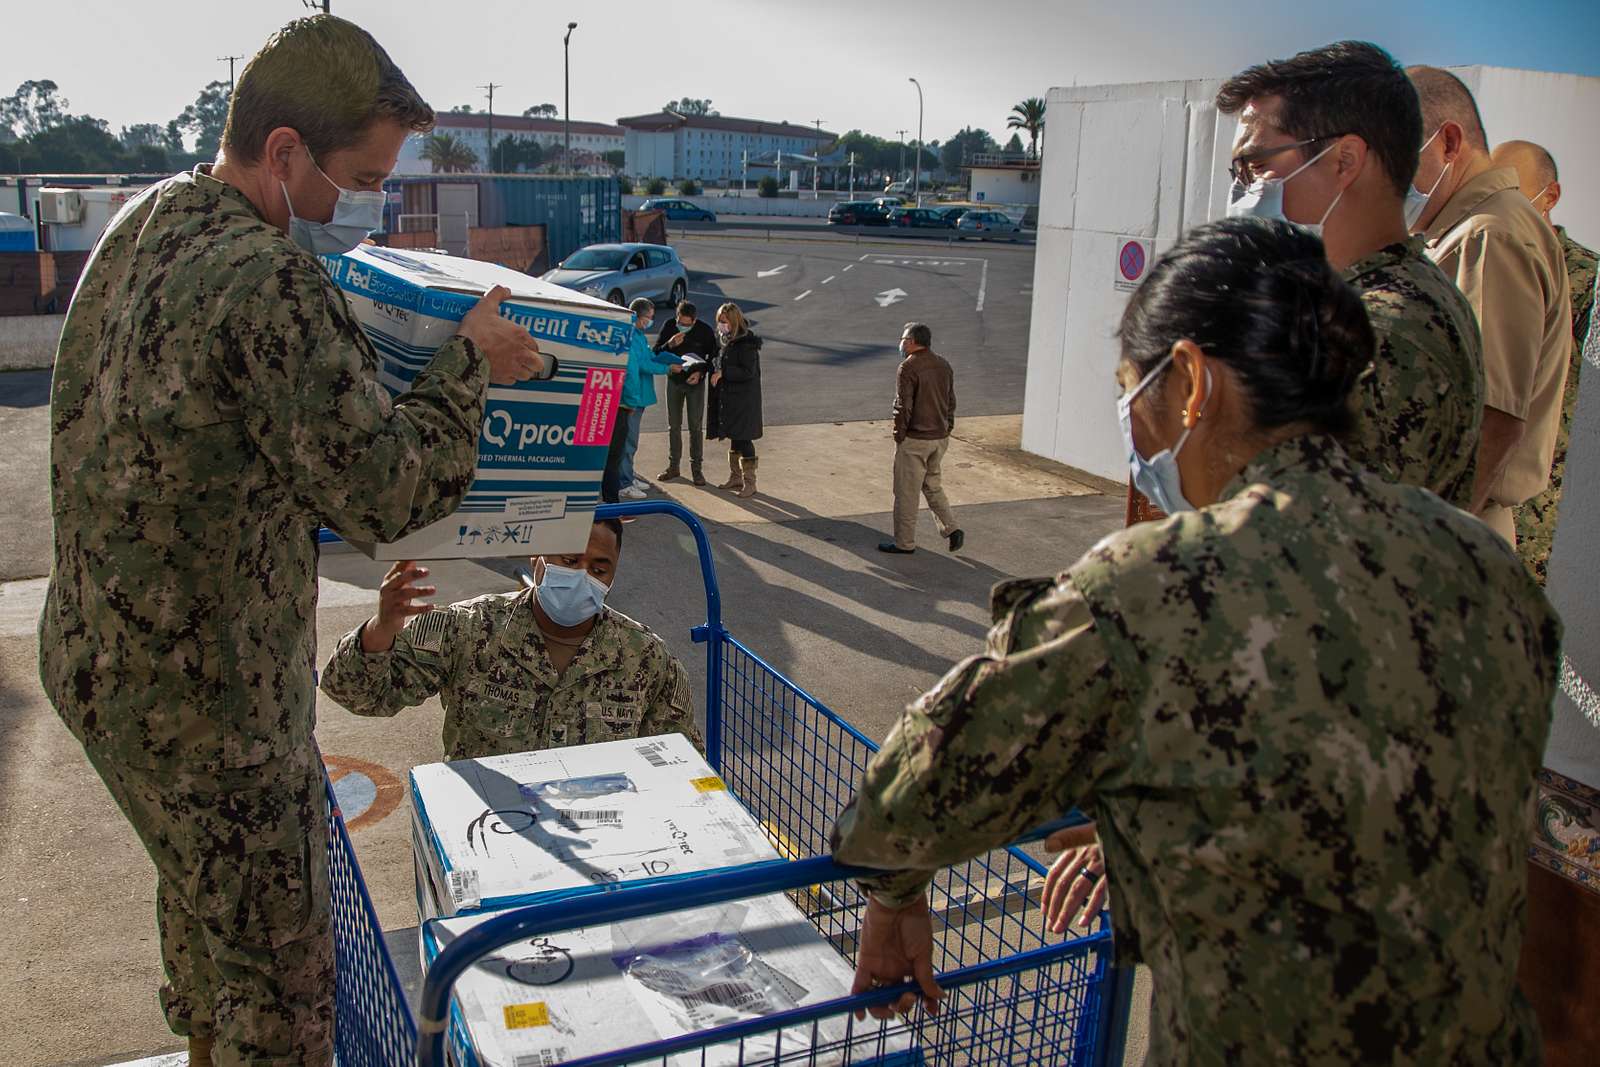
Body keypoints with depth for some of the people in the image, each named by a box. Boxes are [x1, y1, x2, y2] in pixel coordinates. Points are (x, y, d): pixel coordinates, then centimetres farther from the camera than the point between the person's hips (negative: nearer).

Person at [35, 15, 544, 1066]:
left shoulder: (144, 222, 3)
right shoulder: (269, 283, -28)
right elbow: (389, 490, -25)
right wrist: (468, 364, -12)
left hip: (94, 653, 10)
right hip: (205, 701, -10)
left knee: (199, 884, 32)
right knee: (283, 974, 7)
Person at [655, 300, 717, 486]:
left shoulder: (705, 331, -13)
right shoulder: (669, 327, -8)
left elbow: (713, 357, -2)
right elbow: (656, 352, -5)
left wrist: (701, 372, -17)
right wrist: (670, 344, -24)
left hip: (695, 382, -2)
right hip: (674, 380, 2)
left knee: (696, 427, -1)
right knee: (673, 425, 9)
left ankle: (697, 469, 6)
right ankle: (673, 466, 20)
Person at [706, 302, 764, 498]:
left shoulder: (747, 343, -16)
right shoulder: (726, 340, 11)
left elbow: (748, 372, -20)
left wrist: (722, 372, -21)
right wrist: (716, 373, 6)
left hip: (744, 399, -9)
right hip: (728, 396, 9)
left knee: (743, 439, -6)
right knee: (734, 438, 15)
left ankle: (749, 483, 0)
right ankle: (735, 478, 25)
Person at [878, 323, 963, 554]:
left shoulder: (908, 367, -16)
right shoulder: (943, 365, 9)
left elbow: (903, 406, -18)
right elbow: (951, 402, 13)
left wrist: (898, 436, -8)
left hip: (915, 440, -8)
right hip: (940, 438, 8)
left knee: (906, 492, 3)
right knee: (932, 485, 21)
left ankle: (904, 543, 11)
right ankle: (951, 529, 10)